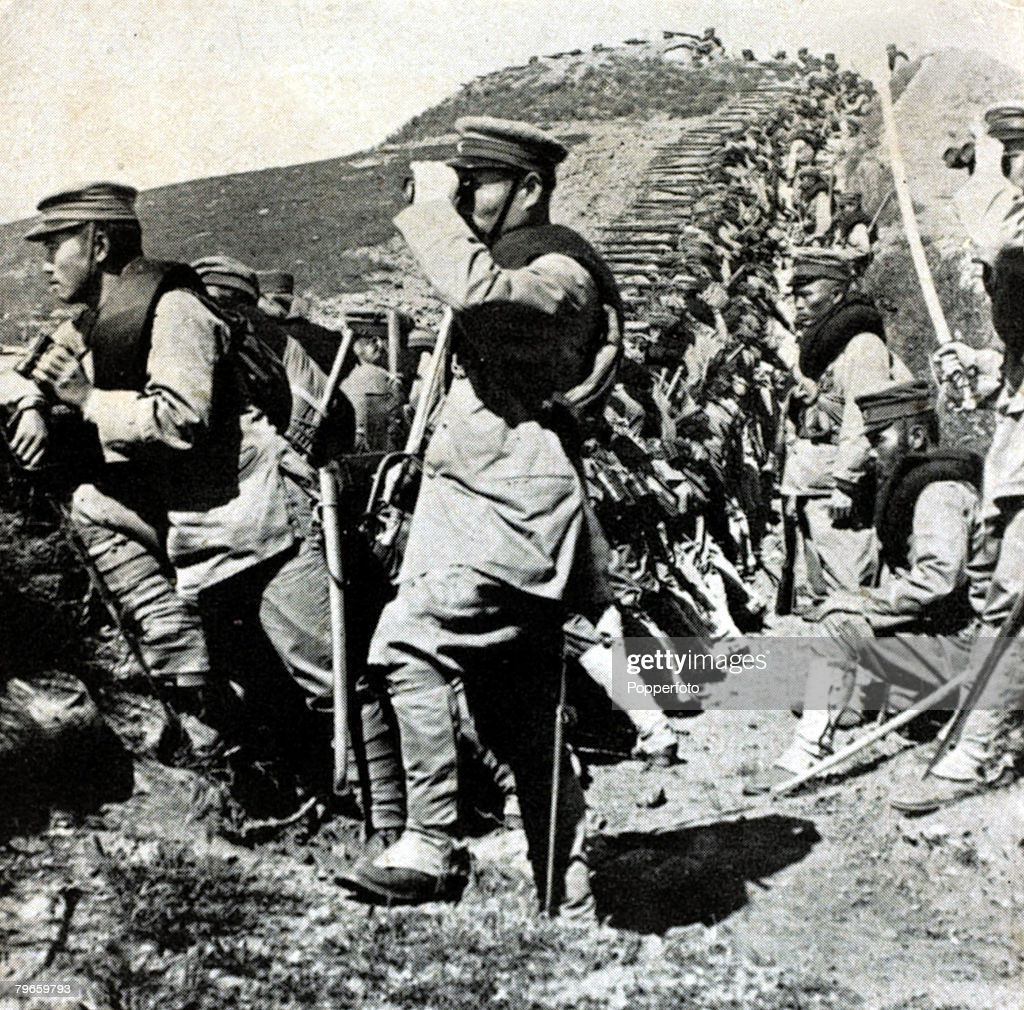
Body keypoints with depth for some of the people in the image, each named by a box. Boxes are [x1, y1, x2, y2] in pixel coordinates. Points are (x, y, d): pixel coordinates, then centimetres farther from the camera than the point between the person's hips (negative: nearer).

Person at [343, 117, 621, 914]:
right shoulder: (503, 261, 22)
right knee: (523, 724, 12)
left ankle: (433, 847, -19)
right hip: (475, 500, 10)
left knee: (409, 639, -25)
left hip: (515, 511, -10)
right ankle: (570, 904, 22)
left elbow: (478, 292, -28)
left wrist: (434, 206, -17)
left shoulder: (561, 272, -8)